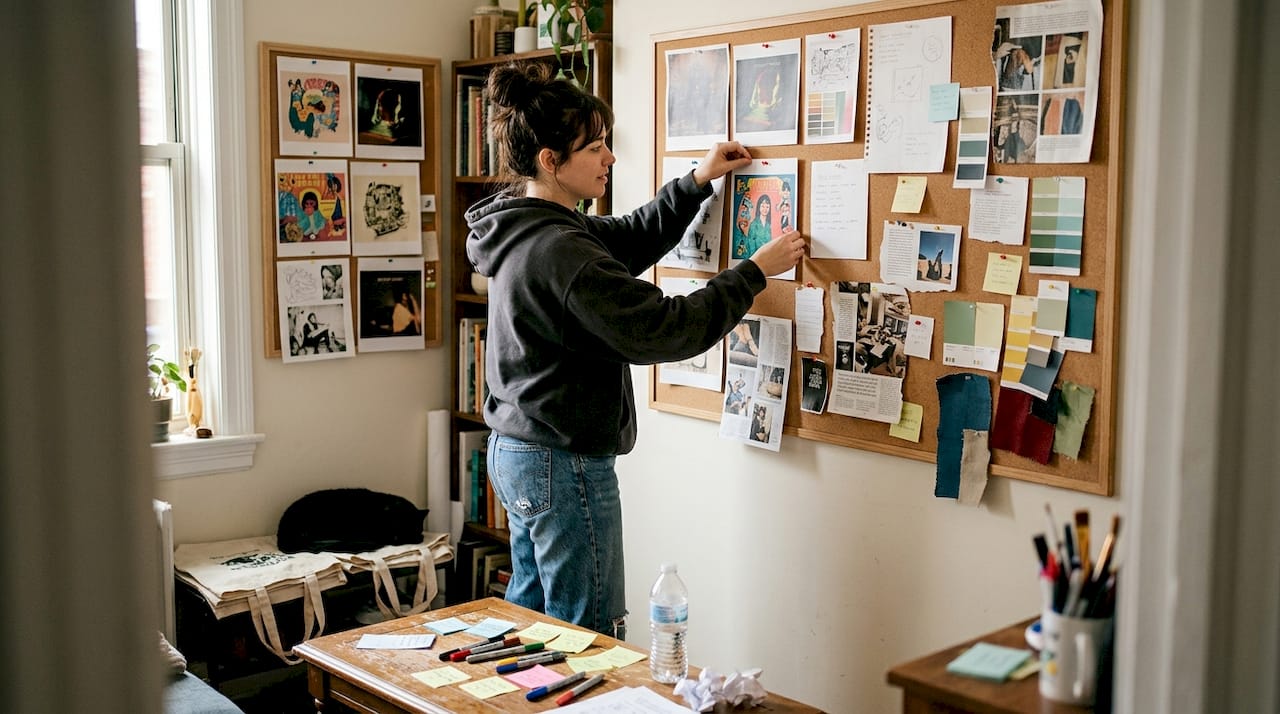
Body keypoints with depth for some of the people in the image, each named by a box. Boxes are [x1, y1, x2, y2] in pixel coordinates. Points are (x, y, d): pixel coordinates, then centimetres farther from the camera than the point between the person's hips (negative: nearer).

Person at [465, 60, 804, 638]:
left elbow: (629, 241, 19)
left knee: (529, 610, 22)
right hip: (565, 465, -10)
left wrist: (697, 182, 13)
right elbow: (663, 330, -24)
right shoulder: (559, 250, -25)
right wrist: (755, 272, -15)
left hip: (515, 453, 10)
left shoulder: (522, 227, 6)